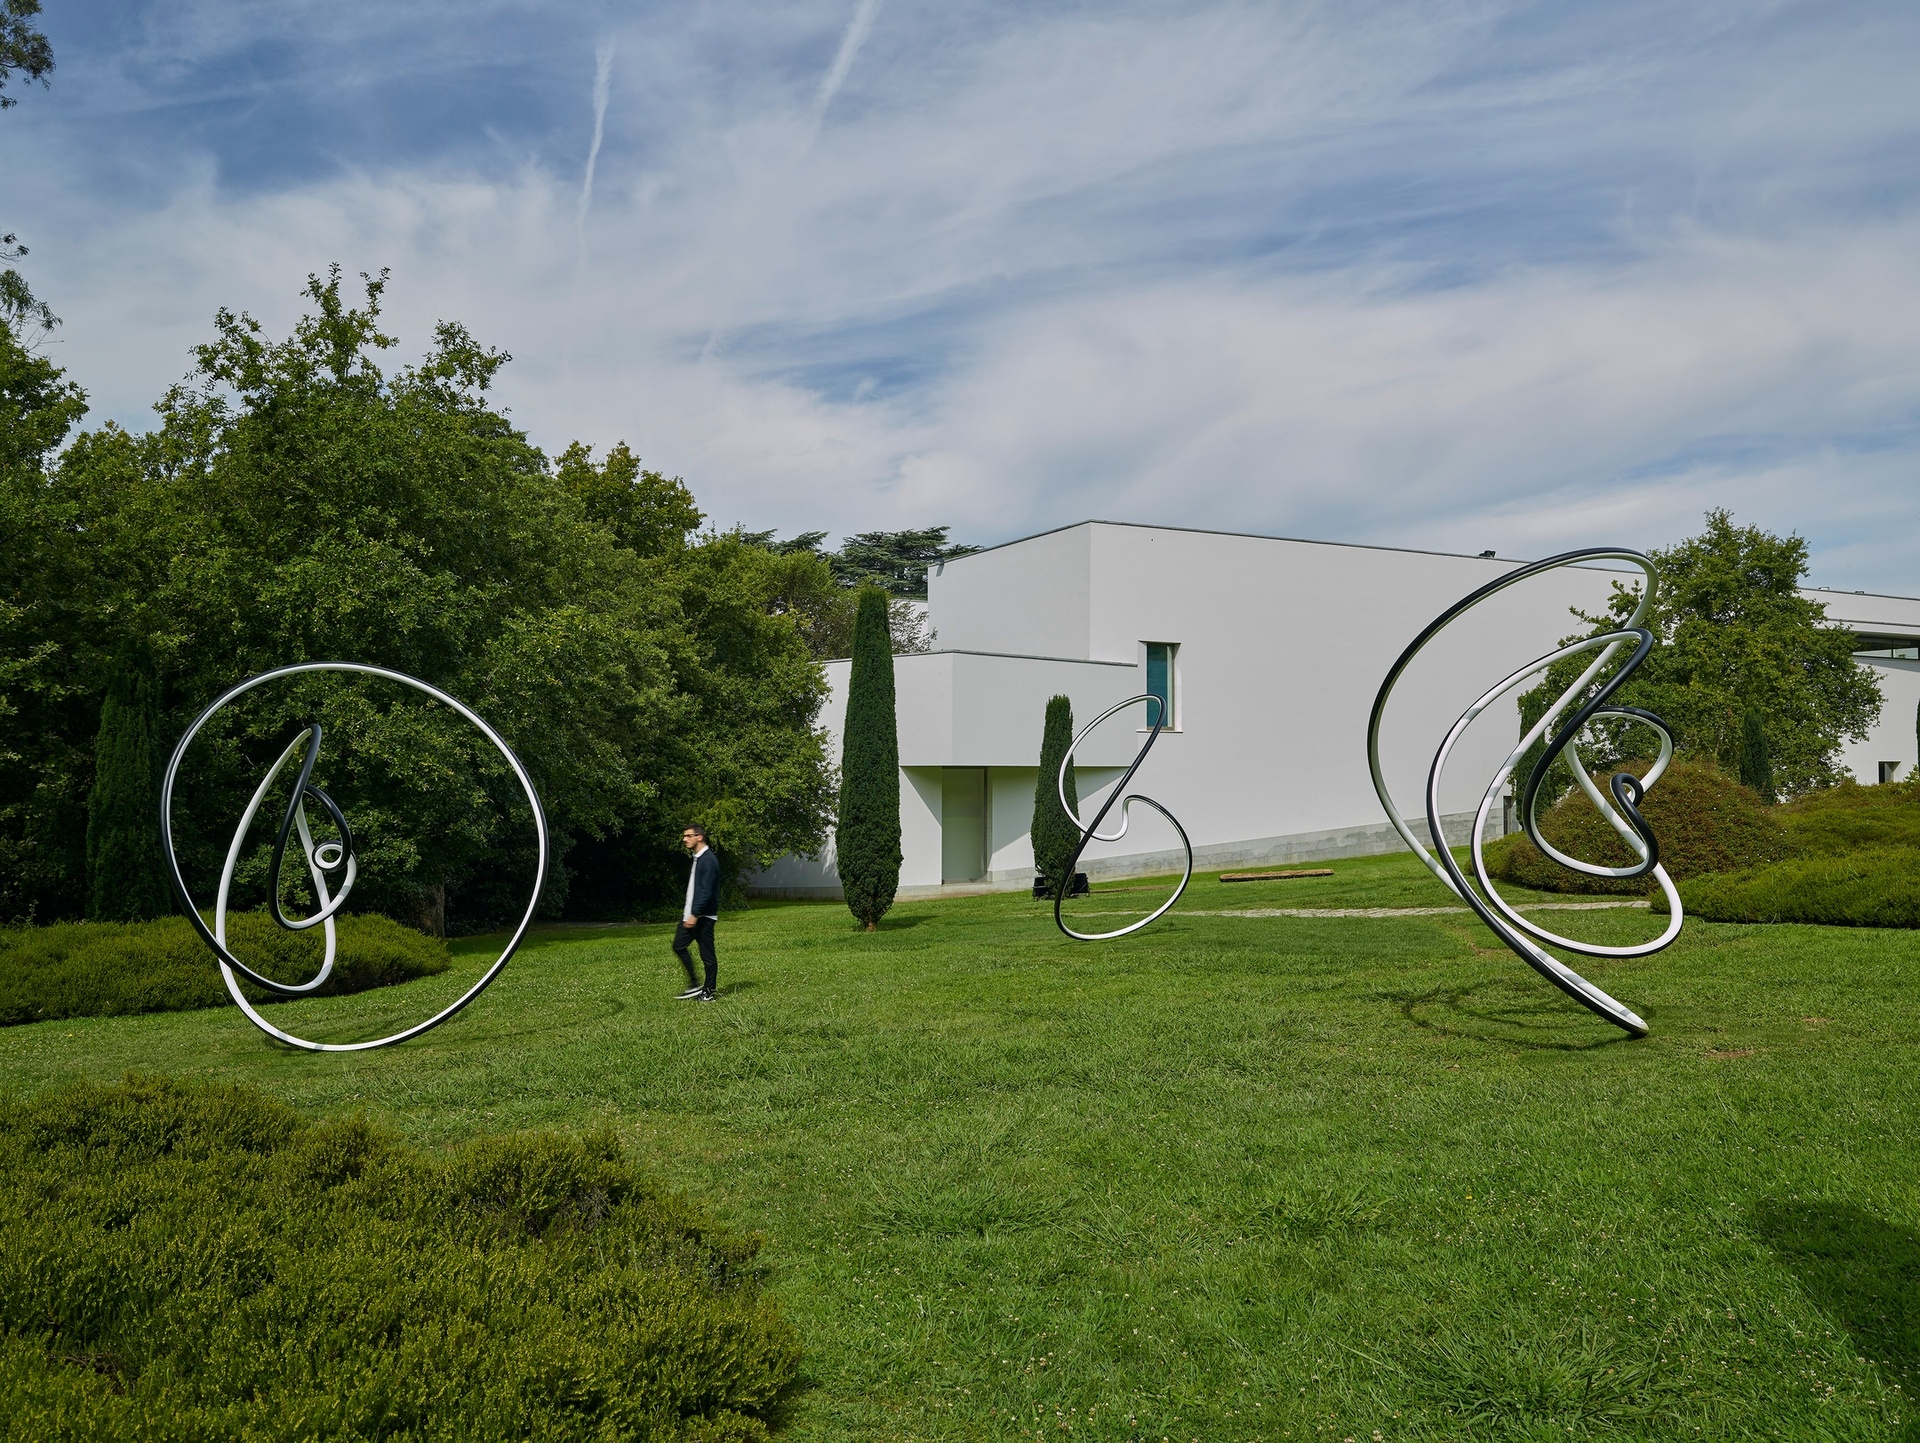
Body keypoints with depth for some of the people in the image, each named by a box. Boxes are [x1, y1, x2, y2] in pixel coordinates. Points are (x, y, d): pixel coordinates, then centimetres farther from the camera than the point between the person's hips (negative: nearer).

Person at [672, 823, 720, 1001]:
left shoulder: (708, 860, -17)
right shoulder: (697, 858, 14)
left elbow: (706, 891, -22)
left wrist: (695, 915, -24)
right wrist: (687, 910, 21)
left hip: (704, 916, -10)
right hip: (691, 913, 10)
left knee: (707, 955, -2)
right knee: (679, 946, 9)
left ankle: (708, 993, 5)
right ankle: (694, 984, 15)